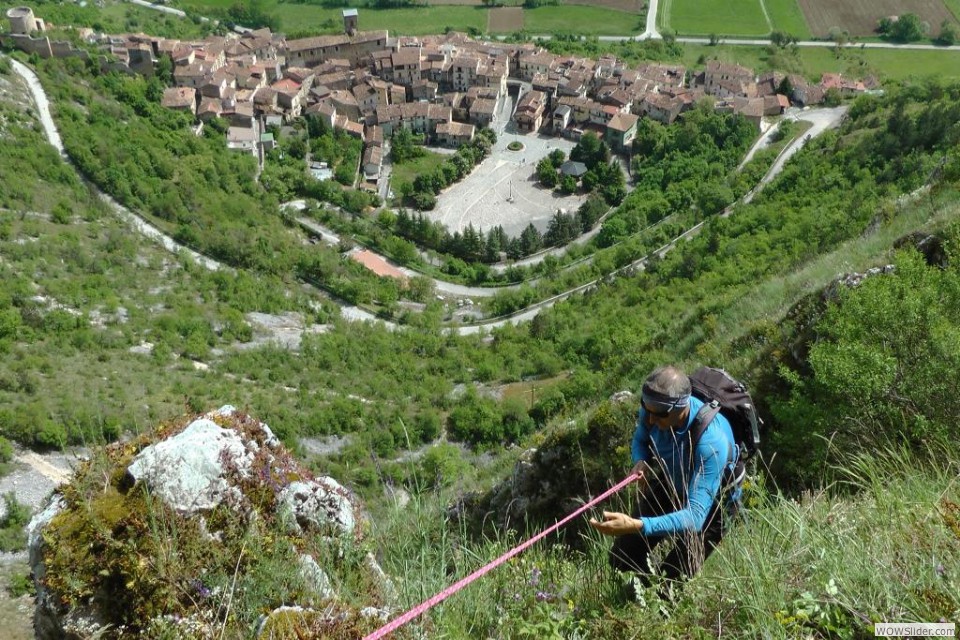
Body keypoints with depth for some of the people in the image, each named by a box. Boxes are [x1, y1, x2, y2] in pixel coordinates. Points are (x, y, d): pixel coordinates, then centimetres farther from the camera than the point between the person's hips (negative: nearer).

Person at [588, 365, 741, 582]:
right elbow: (640, 440, 2)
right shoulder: (652, 409, -24)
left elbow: (695, 515, -45)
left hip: (709, 503, -5)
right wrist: (641, 462, -23)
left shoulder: (711, 441, -42)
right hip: (669, 485, 5)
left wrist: (637, 526, -59)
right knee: (621, 559, 3)